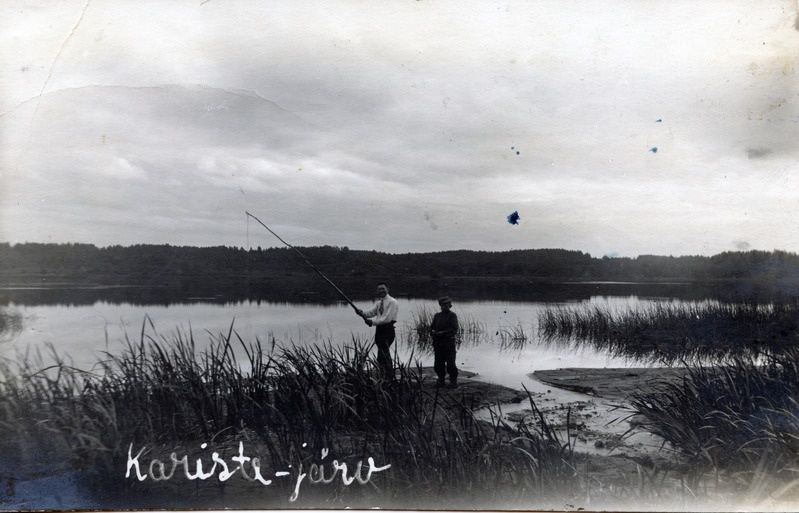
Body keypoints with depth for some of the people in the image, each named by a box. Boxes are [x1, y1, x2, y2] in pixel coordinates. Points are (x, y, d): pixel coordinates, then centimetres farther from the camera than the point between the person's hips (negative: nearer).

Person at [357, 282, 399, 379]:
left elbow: (387, 319, -17)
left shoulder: (392, 302, -9)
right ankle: (390, 375, 25)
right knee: (386, 355, 15)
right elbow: (370, 312, 4)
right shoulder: (378, 303, 17)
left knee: (382, 356, -13)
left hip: (388, 330, -9)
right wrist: (362, 312, -15)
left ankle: (388, 378, -9)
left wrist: (373, 321, -22)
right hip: (379, 330, 9)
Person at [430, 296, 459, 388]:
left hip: (449, 343, -5)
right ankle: (441, 380, 18)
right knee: (438, 363, 6)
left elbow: (454, 329, -9)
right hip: (438, 343, 5)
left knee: (450, 363, -6)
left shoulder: (452, 315, 1)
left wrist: (442, 333, -14)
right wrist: (433, 331, -5)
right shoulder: (437, 316, 17)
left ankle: (453, 381, 4)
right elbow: (432, 327, 18)